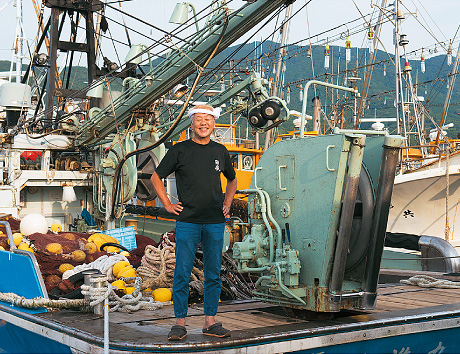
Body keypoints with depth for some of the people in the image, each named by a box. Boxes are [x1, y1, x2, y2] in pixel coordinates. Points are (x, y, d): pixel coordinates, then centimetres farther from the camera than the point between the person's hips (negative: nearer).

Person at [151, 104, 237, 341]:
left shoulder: (220, 151, 11)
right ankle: (180, 323, 5)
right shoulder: (180, 150, 1)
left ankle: (210, 321, 14)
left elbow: (232, 180, 27)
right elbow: (156, 177, 9)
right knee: (182, 273, -3)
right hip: (187, 222, -3)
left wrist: (227, 203, 14)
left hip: (215, 222, 3)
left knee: (213, 274, 6)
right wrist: (167, 205, 1)